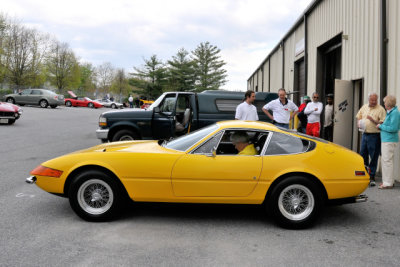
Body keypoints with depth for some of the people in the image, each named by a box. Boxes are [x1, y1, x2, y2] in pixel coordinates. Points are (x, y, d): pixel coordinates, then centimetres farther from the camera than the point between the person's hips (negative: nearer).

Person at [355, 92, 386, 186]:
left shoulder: (380, 109, -7)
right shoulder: (364, 107, 11)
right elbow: (358, 117, 23)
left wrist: (373, 120, -25)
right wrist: (359, 123, 3)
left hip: (374, 136, -6)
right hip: (364, 134, 6)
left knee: (373, 157, -1)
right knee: (363, 155, 12)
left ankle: (371, 177, 8)